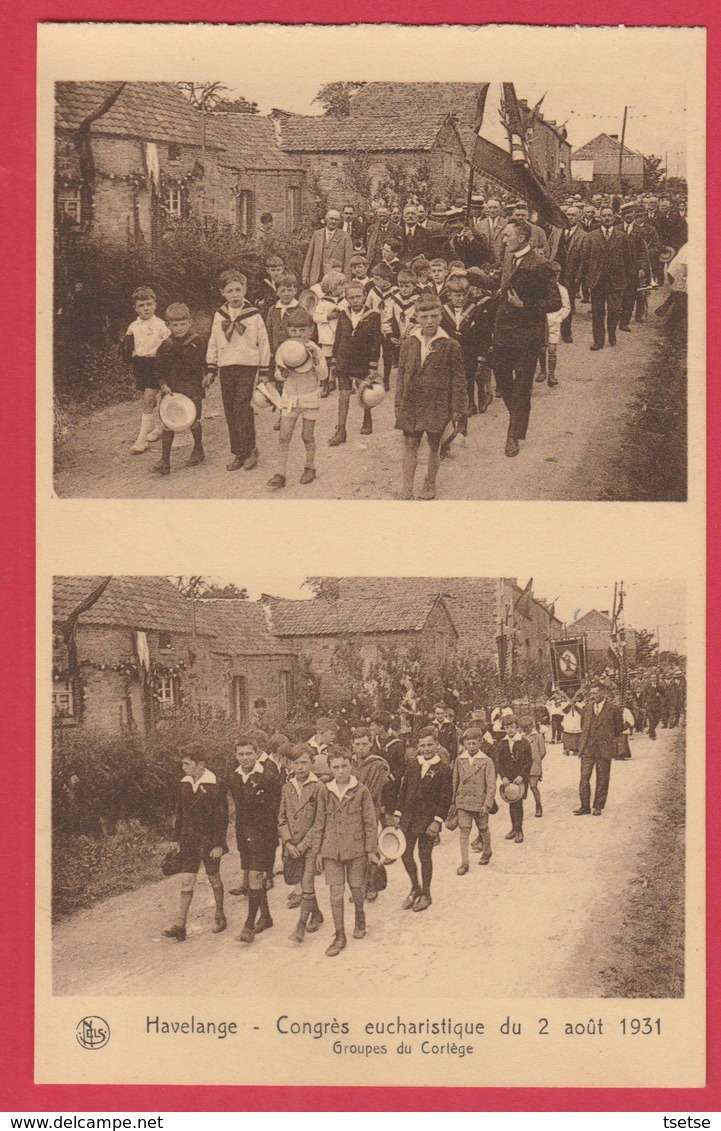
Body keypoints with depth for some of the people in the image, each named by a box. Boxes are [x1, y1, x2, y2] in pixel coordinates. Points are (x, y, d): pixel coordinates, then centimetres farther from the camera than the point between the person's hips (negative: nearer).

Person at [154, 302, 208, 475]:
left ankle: (198, 450, 31)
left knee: (193, 420, 4)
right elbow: (159, 370, 7)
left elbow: (208, 363, 7)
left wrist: (206, 378, -4)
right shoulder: (165, 346, 2)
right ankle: (165, 460, -2)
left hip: (193, 387, -1)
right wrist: (163, 385, -6)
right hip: (171, 388, 1)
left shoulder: (199, 343, -2)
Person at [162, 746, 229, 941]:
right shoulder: (184, 784, 4)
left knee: (213, 878, 10)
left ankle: (220, 916, 29)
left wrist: (219, 844, -14)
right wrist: (176, 838, 12)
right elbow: (179, 813, 13)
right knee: (186, 880, -1)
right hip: (189, 839, 4)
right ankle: (180, 925, -3)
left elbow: (222, 817, -12)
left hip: (209, 840, -4)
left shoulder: (215, 786, -13)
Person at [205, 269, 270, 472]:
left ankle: (250, 451, -3)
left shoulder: (253, 314, -2)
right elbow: (213, 343, 15)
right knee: (230, 411, 6)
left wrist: (264, 371, 1)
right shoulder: (220, 316, 8)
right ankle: (237, 453, 13)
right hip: (226, 368, 4)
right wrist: (211, 369, 12)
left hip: (248, 366, -4)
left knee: (242, 408, -12)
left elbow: (263, 343, 2)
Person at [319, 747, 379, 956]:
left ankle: (360, 919, 38)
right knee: (335, 892, -3)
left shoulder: (361, 791, -3)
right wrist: (319, 850, 9)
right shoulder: (326, 792, 4)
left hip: (356, 847, -1)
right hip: (332, 850, 1)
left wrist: (371, 850, -2)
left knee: (357, 888, 8)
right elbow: (321, 823, 10)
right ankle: (340, 936, 4)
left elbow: (370, 822, 0)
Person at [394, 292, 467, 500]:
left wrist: (457, 407, -4)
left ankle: (430, 485, 24)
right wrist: (399, 403, 6)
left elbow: (458, 379, -2)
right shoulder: (409, 344, 4)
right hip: (411, 404, 3)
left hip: (437, 405, -2)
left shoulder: (450, 346, -6)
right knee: (409, 446, 3)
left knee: (434, 446, 9)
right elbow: (401, 375, 10)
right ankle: (406, 489, 7)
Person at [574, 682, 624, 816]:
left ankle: (598, 806, 12)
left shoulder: (612, 708, -2)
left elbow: (619, 728, 9)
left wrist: (609, 739, 11)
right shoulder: (587, 708, 10)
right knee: (584, 777, -3)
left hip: (604, 749, -3)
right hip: (587, 749, 3)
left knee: (602, 779, 3)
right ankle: (585, 806, 1)